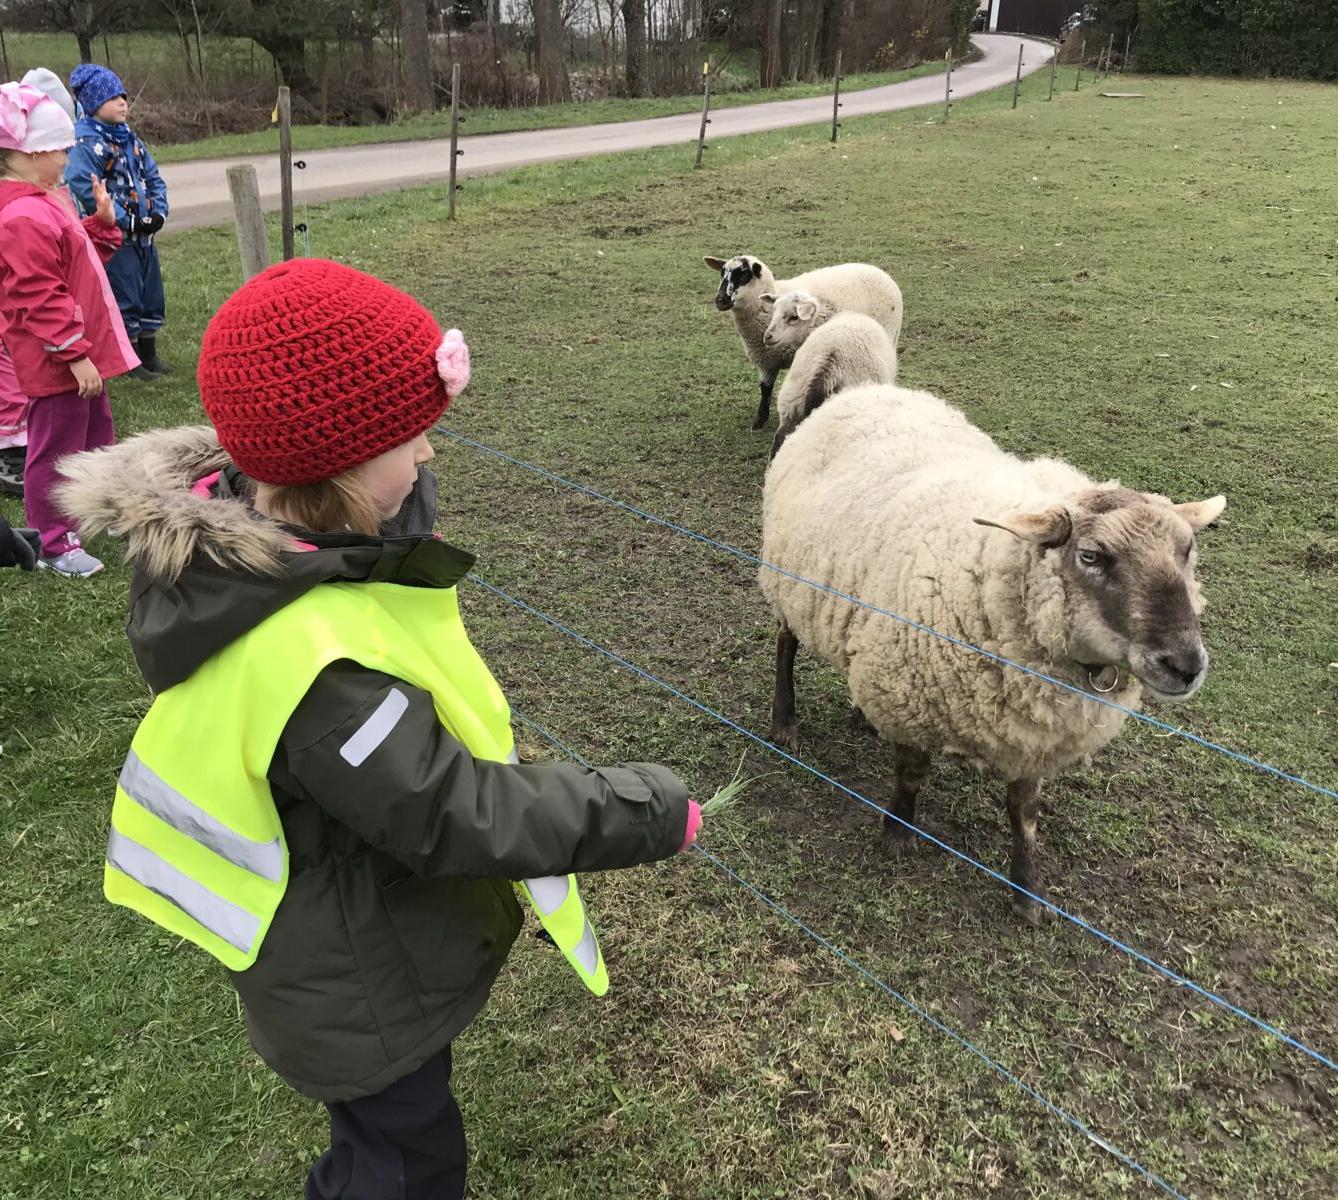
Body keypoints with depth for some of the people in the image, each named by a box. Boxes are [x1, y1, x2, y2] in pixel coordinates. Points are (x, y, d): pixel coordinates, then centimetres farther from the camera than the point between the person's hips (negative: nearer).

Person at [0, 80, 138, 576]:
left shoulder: (44, 204, 12)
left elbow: (79, 259, 21)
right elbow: (40, 298, -25)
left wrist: (103, 221, 11)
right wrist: (76, 353, -25)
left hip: (81, 351, 11)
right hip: (58, 360, -11)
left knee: (95, 434, 23)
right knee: (56, 449, 0)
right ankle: (54, 544, 11)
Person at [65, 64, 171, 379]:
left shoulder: (130, 138, 12)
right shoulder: (84, 143, -13)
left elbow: (153, 178, 13)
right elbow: (86, 189, -22)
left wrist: (159, 212, -4)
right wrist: (126, 222, -21)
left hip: (143, 233, 8)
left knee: (152, 295, 14)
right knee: (125, 300, -1)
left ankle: (149, 355, 26)